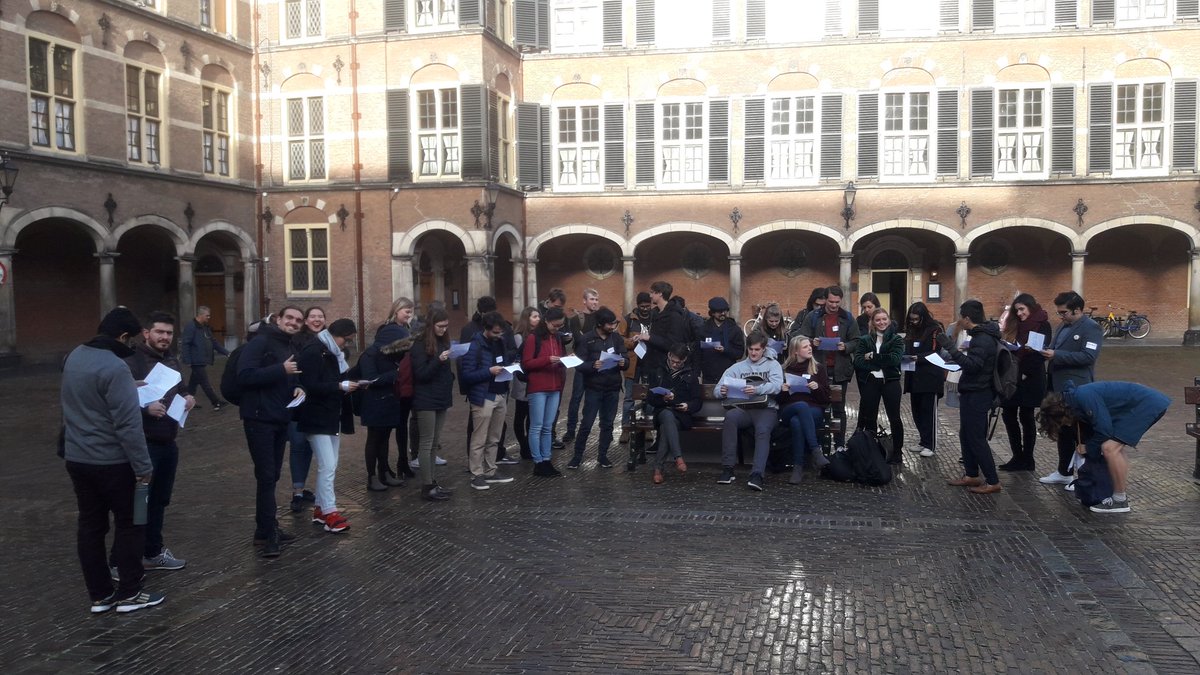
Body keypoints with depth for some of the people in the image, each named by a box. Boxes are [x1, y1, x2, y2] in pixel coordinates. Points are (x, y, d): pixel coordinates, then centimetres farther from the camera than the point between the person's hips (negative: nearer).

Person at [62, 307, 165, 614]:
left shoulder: (74, 356, 5)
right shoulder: (114, 367, -23)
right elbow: (128, 424, -24)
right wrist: (143, 466, -18)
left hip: (77, 458, 8)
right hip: (112, 462, -8)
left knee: (90, 525, 12)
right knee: (130, 524, 6)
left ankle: (100, 594, 21)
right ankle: (129, 593, 14)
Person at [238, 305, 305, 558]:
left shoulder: (291, 348, 15)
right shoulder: (261, 342, -12)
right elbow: (244, 376, -23)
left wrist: (296, 388, 3)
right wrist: (281, 370, -24)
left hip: (281, 419, 8)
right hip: (259, 418, -8)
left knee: (272, 475, 13)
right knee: (266, 476, -8)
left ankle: (266, 529, 22)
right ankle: (267, 533, -1)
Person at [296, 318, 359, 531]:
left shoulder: (333, 352, 13)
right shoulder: (313, 351, -17)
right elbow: (309, 386, -24)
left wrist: (348, 382, 2)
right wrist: (341, 386, -24)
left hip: (331, 416, 10)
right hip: (316, 418, -10)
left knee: (330, 465, 12)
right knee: (327, 466, -11)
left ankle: (320, 508, 20)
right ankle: (329, 513, -7)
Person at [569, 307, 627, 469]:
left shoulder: (617, 338, 6)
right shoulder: (585, 339, -7)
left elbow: (625, 359, 9)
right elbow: (579, 365, -10)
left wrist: (623, 363, -14)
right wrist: (593, 365, -29)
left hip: (612, 388, 4)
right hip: (593, 388, -4)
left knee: (607, 424, 10)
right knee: (586, 424, -1)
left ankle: (602, 456, 21)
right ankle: (577, 456, 11)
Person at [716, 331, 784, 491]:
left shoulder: (772, 365, 14)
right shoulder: (737, 367, 19)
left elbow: (777, 385, -7)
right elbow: (718, 389, 10)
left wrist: (757, 390, -28)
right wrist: (722, 392, -17)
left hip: (767, 408, -1)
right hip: (744, 409, 1)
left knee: (762, 430, -34)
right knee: (730, 416, -32)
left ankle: (757, 475, -44)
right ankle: (727, 469, -31)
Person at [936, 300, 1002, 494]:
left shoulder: (982, 340, -21)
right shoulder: (983, 335, 12)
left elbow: (972, 365, -32)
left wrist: (951, 348, -35)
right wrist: (954, 350, 13)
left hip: (976, 395, -11)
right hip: (973, 393, 11)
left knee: (977, 438, -5)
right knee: (966, 435, 17)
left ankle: (992, 482, 1)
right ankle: (971, 475, 26)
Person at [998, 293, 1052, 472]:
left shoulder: (1042, 325, -5)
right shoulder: (1016, 325, 13)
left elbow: (1043, 352, -11)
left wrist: (1026, 373, -18)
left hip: (1030, 379, -6)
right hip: (1012, 377, 6)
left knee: (1026, 417, 0)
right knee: (1009, 415, 5)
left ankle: (1027, 459, 10)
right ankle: (1018, 457, 13)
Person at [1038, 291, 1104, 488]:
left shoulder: (1091, 328, -11)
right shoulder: (1063, 327, 16)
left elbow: (1089, 356, -22)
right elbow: (1055, 350, 24)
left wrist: (1056, 355, -24)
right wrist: (1045, 351, 1)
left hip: (1077, 390, -9)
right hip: (1059, 387, 9)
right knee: (1063, 431, 14)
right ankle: (1064, 472, 24)